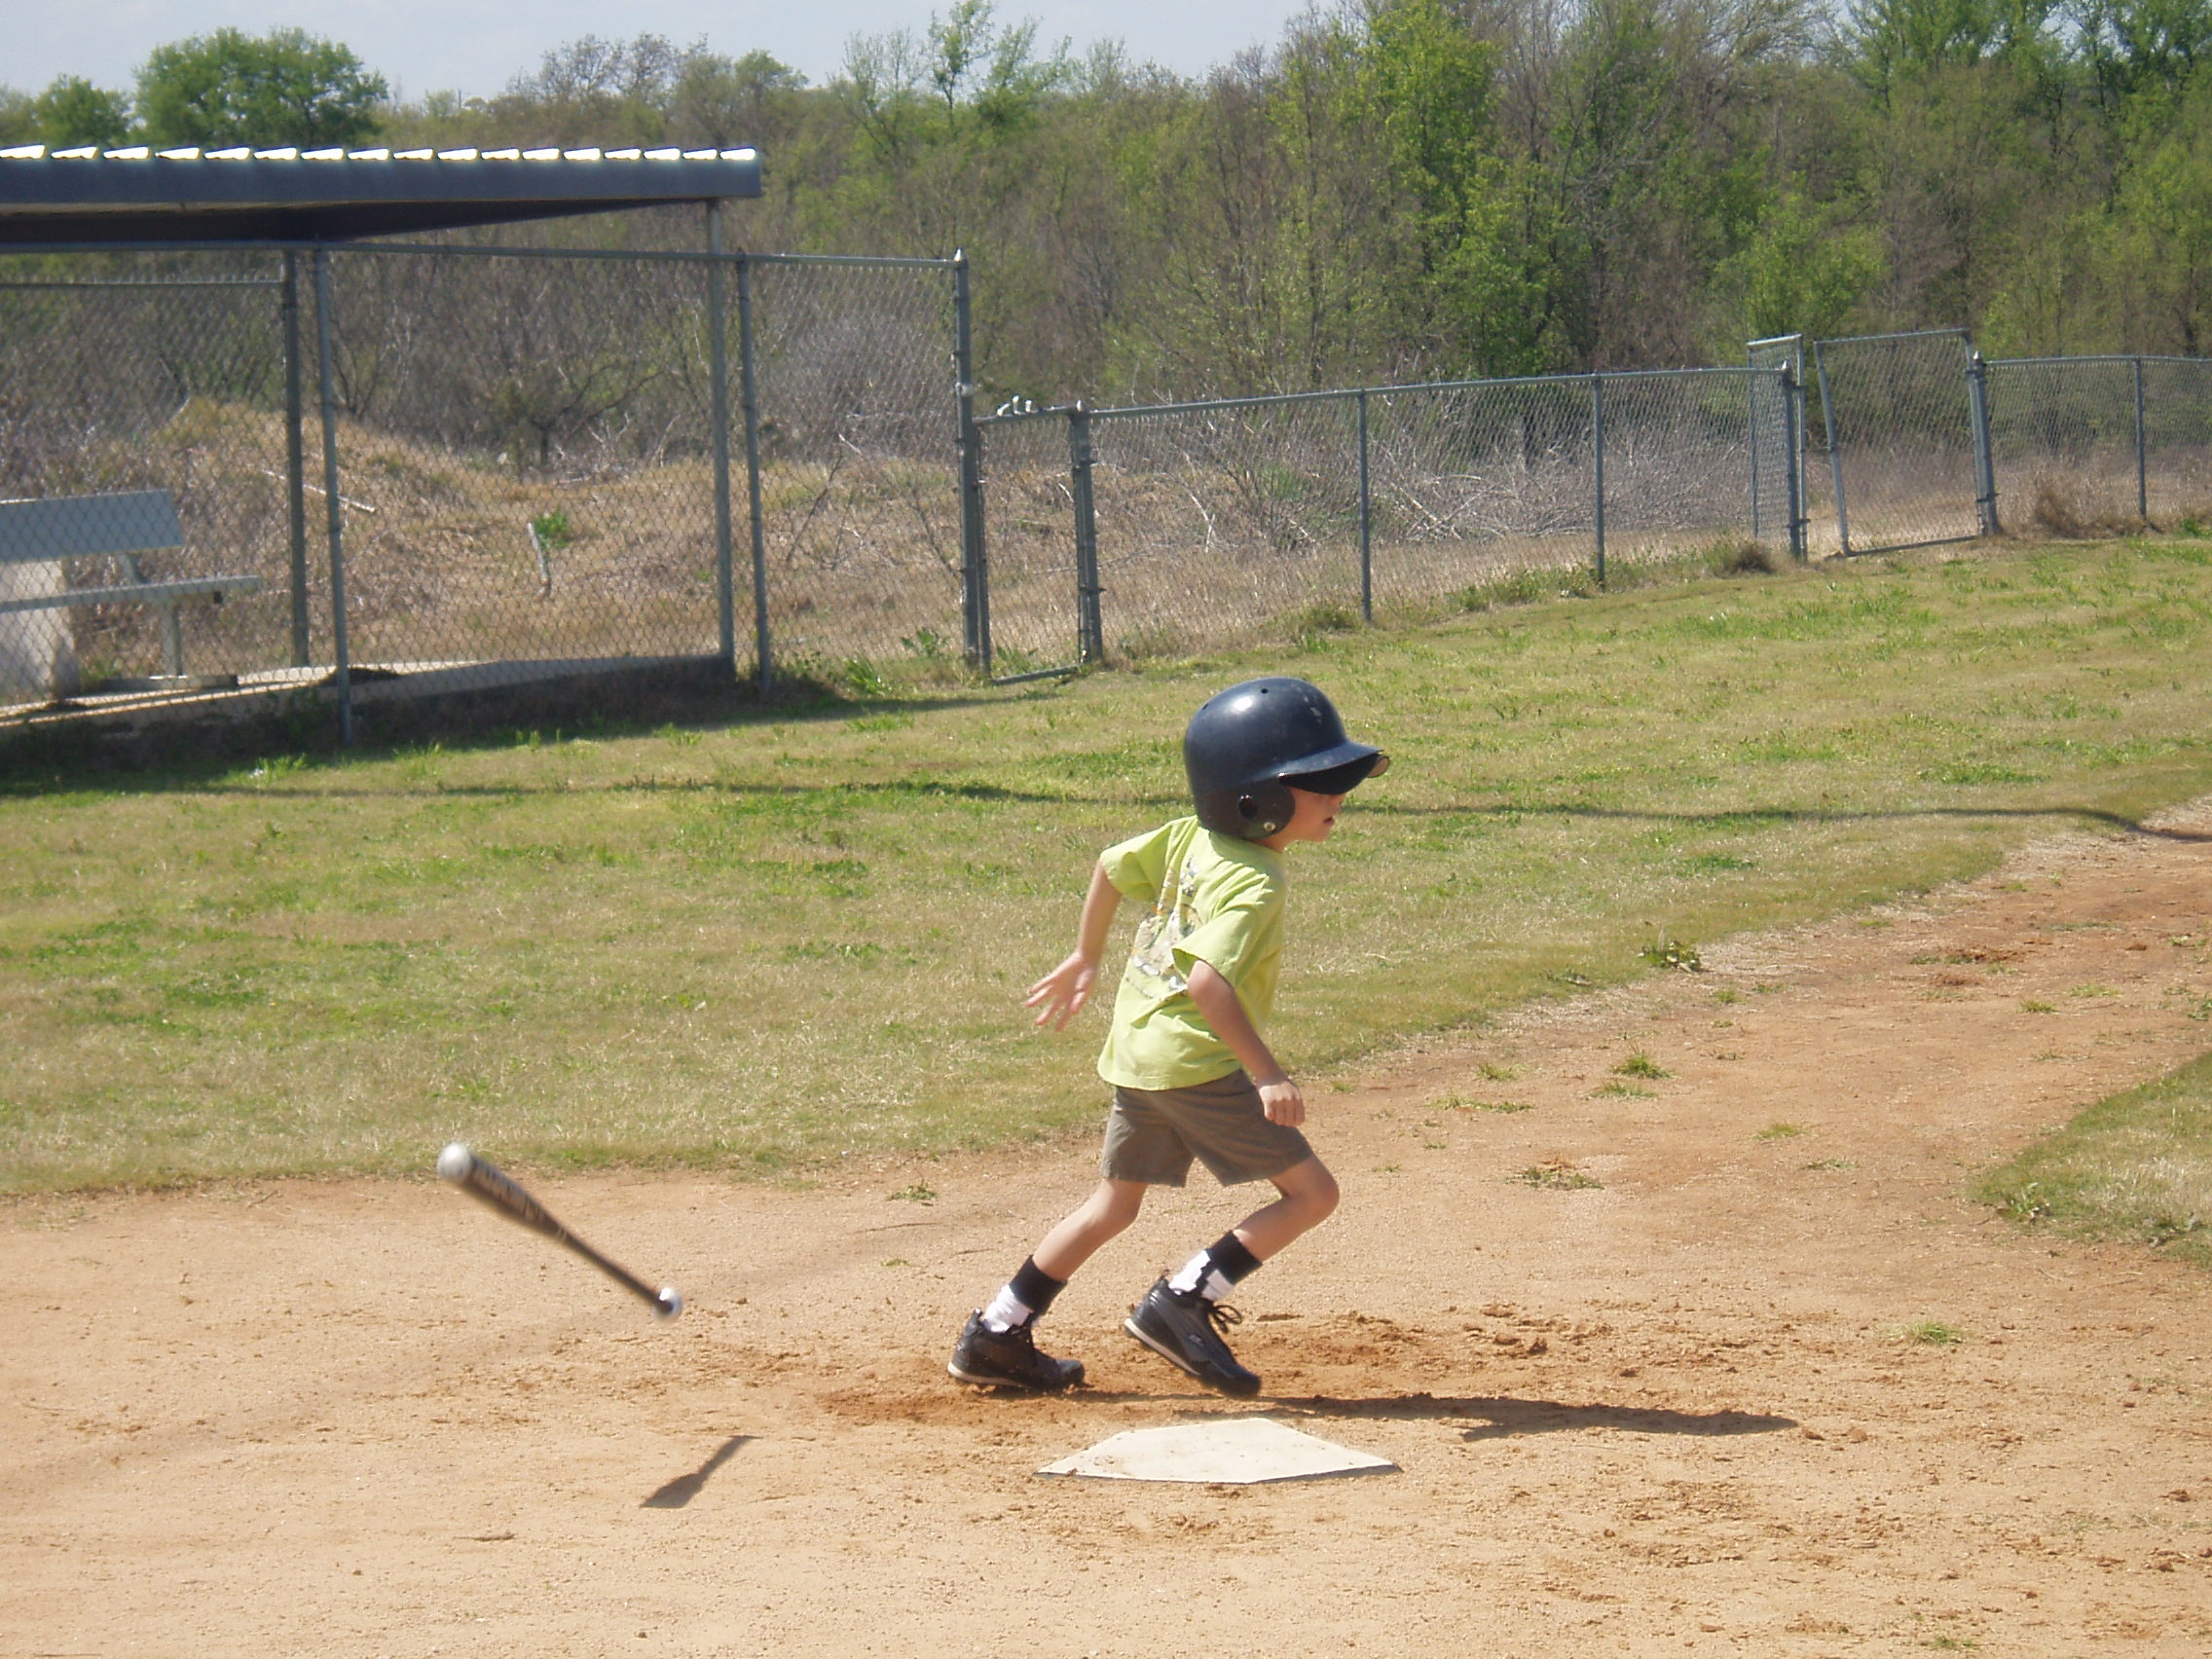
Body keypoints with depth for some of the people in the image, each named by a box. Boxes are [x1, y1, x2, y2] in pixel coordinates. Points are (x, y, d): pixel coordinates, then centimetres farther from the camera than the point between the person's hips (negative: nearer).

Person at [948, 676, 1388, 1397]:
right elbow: (1207, 980, -32)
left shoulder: (1192, 836, 6)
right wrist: (1267, 1073, -33)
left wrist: (1085, 958, 32)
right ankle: (1183, 1302, -6)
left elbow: (1112, 865, 18)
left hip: (1135, 1053, 9)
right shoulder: (1253, 885, -20)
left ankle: (996, 1337, 22)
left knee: (1115, 1203, 22)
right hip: (1198, 1065, -9)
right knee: (1310, 1191, -3)